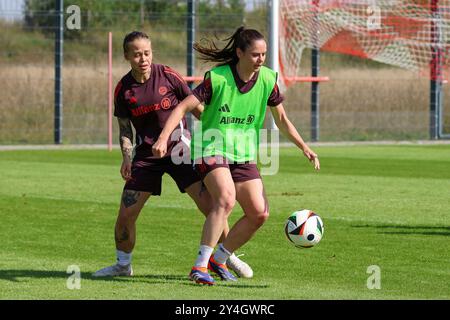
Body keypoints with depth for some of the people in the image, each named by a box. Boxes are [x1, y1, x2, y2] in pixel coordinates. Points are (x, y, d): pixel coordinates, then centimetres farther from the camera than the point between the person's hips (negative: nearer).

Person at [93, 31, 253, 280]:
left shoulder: (168, 76, -7)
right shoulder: (123, 89, -2)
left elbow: (195, 107, 3)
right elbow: (125, 129, 7)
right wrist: (126, 157, -9)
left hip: (179, 150, -1)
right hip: (146, 155, 1)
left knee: (210, 204, -10)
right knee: (126, 214, -5)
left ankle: (228, 257, 9)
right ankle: (122, 264, 20)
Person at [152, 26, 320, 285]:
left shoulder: (268, 79, -1)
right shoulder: (217, 78, -14)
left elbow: (281, 119, 12)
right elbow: (184, 108, -15)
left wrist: (304, 147, 4)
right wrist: (164, 138, -28)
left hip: (244, 156, 6)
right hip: (211, 149, -5)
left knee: (260, 213, -6)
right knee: (226, 198, -30)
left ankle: (219, 259, 13)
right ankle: (201, 265, -27)